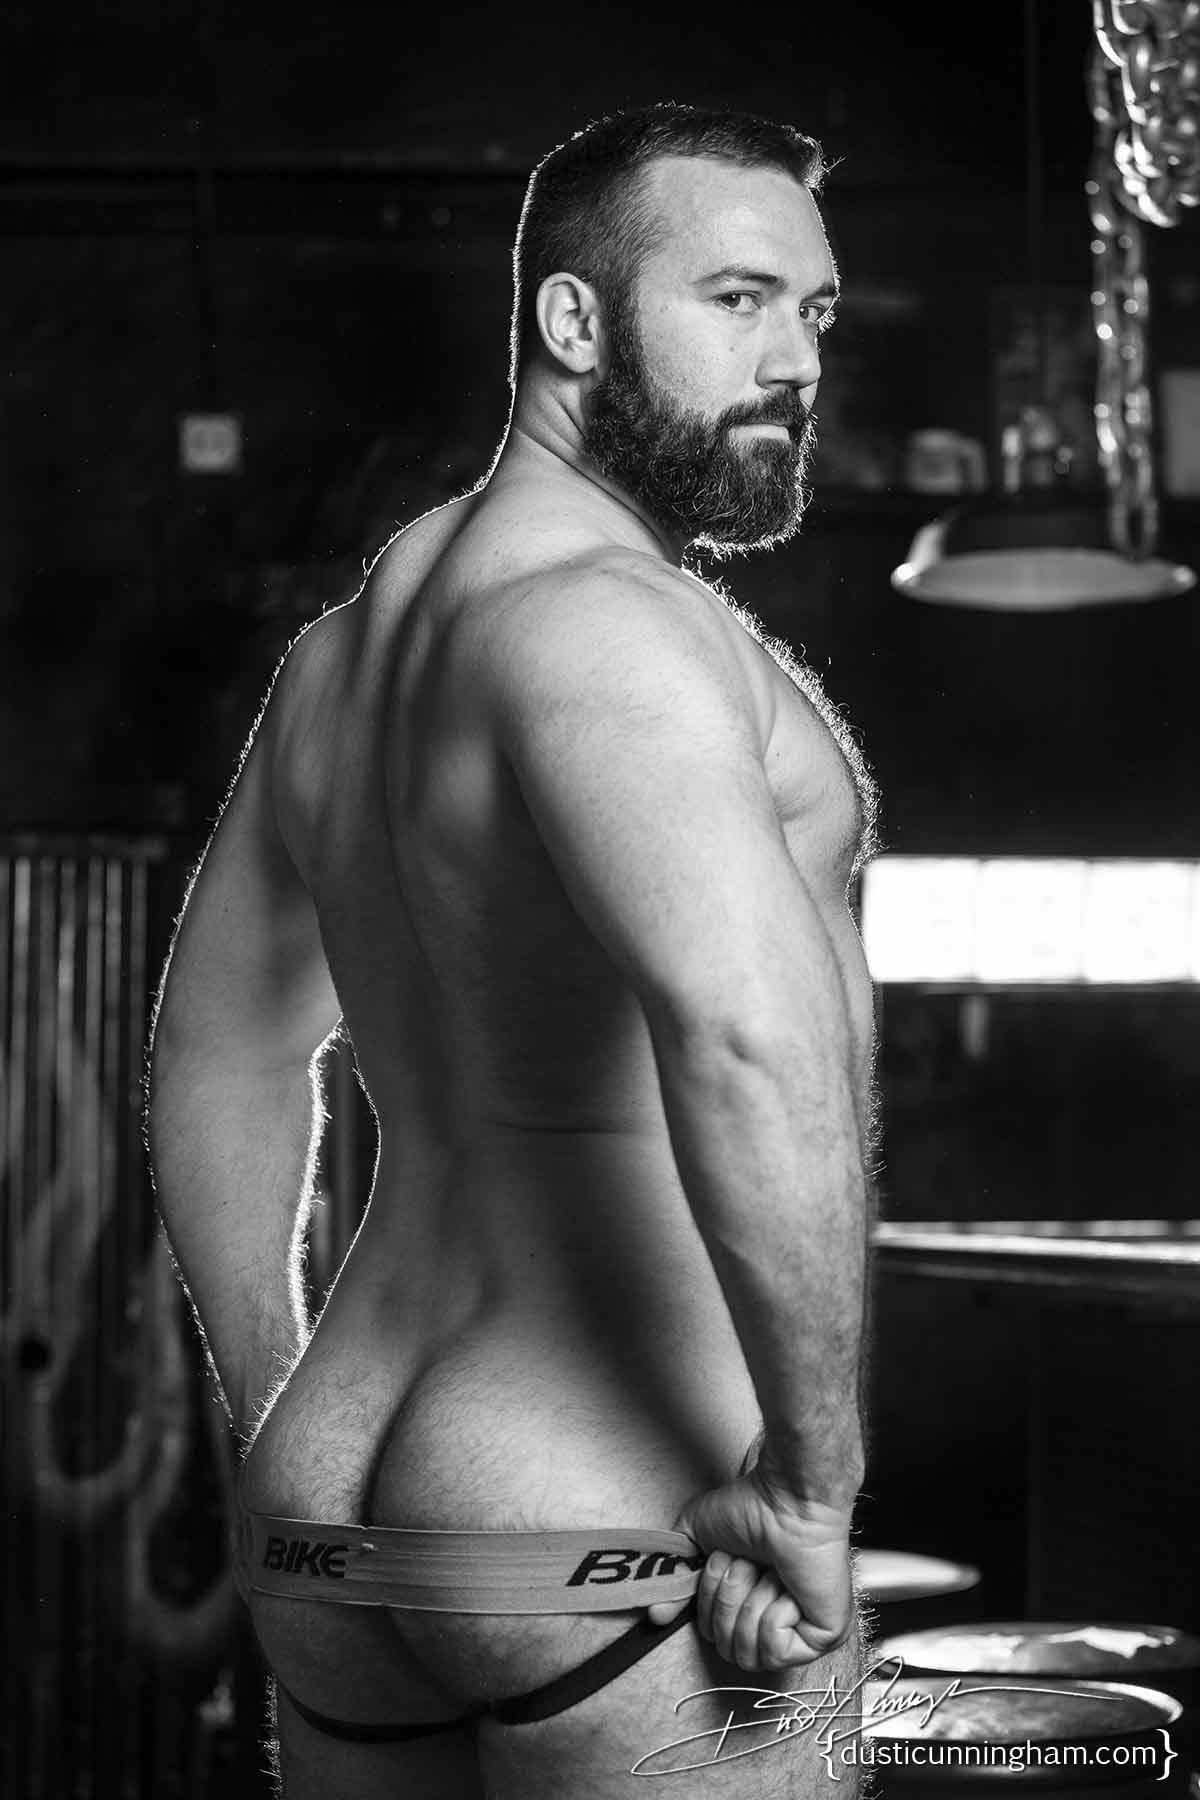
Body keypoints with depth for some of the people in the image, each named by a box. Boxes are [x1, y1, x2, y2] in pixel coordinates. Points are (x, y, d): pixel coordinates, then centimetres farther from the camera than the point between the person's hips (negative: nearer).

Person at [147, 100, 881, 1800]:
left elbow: (221, 1049, 23)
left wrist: (289, 1443, 27)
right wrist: (811, 1474, -23)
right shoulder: (602, 624, -17)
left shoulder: (348, 646, 12)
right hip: (631, 1539, -9)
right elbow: (751, 1041, -35)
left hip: (355, 1509, 9)